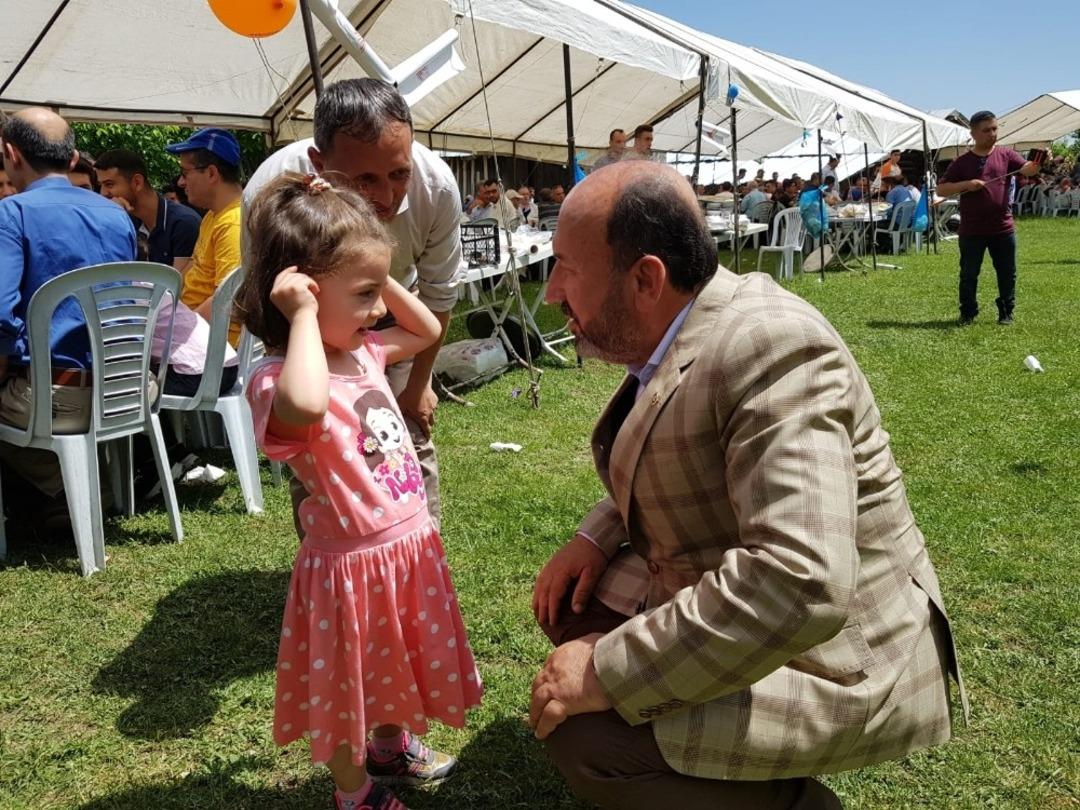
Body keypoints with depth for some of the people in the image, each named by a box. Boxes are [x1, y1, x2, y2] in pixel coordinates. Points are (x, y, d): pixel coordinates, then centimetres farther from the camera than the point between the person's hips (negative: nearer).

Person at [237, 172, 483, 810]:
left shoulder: (364, 351, 1)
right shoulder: (277, 380, -24)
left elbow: (428, 331, 19)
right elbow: (306, 407, -50)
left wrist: (381, 280, 4)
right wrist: (304, 317, -35)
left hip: (410, 544, 8)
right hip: (352, 564, -8)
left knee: (403, 663, 30)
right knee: (348, 687, 17)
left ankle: (394, 746, 57)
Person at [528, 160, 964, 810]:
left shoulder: (770, 346, -28)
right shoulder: (678, 333, 0)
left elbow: (799, 584, -37)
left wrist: (605, 673, -30)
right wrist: (597, 536, 0)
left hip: (831, 654, -9)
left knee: (579, 730, -22)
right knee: (567, 603, 11)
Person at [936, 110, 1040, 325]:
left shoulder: (1006, 155, 5)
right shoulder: (962, 162, 3)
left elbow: (1027, 169, -10)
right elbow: (941, 189, 1)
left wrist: (1038, 164, -33)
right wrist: (966, 184, -14)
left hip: (1003, 229, 1)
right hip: (971, 231, -1)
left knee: (1007, 274, 8)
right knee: (969, 274, 5)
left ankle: (1006, 312, 21)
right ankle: (967, 313, 19)